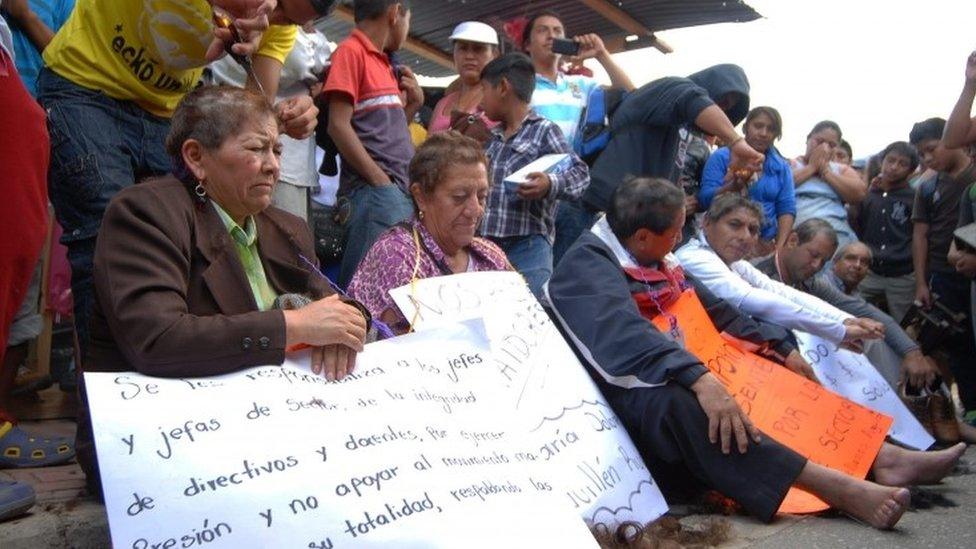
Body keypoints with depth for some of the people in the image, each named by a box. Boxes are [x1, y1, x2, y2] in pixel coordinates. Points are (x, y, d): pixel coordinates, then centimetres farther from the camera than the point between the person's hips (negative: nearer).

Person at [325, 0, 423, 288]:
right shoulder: (351, 51, -3)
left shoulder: (383, 62, 20)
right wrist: (382, 183, -16)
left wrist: (415, 102, 11)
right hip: (375, 191, -8)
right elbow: (339, 126, -12)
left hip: (401, 192, 9)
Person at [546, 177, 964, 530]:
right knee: (680, 405, -38)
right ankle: (836, 488, -43)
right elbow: (625, 336, -30)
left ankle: (878, 456, -11)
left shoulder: (657, 262, 14)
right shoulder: (587, 264, -13)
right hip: (631, 397, -9)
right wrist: (699, 379, -41)